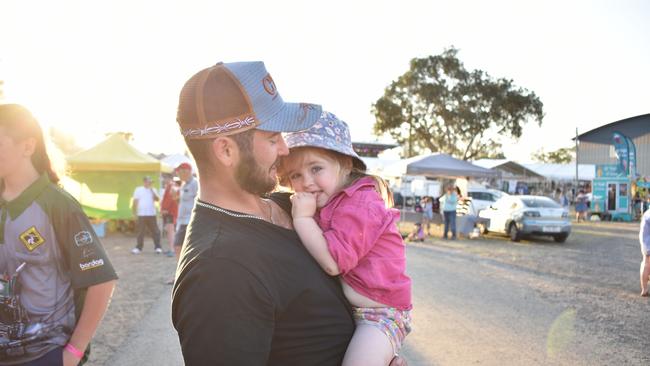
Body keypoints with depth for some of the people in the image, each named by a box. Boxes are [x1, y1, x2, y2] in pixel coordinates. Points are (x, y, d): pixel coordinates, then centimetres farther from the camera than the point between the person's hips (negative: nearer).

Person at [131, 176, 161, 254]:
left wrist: (152, 191, -9)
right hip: (141, 214, -2)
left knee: (155, 231, -2)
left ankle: (157, 247, 2)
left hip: (152, 214, 2)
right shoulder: (138, 190, 5)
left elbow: (157, 199, -2)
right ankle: (139, 247, 11)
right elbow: (135, 201, 3)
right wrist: (134, 211, -2)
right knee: (140, 232, 3)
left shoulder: (153, 190, 12)